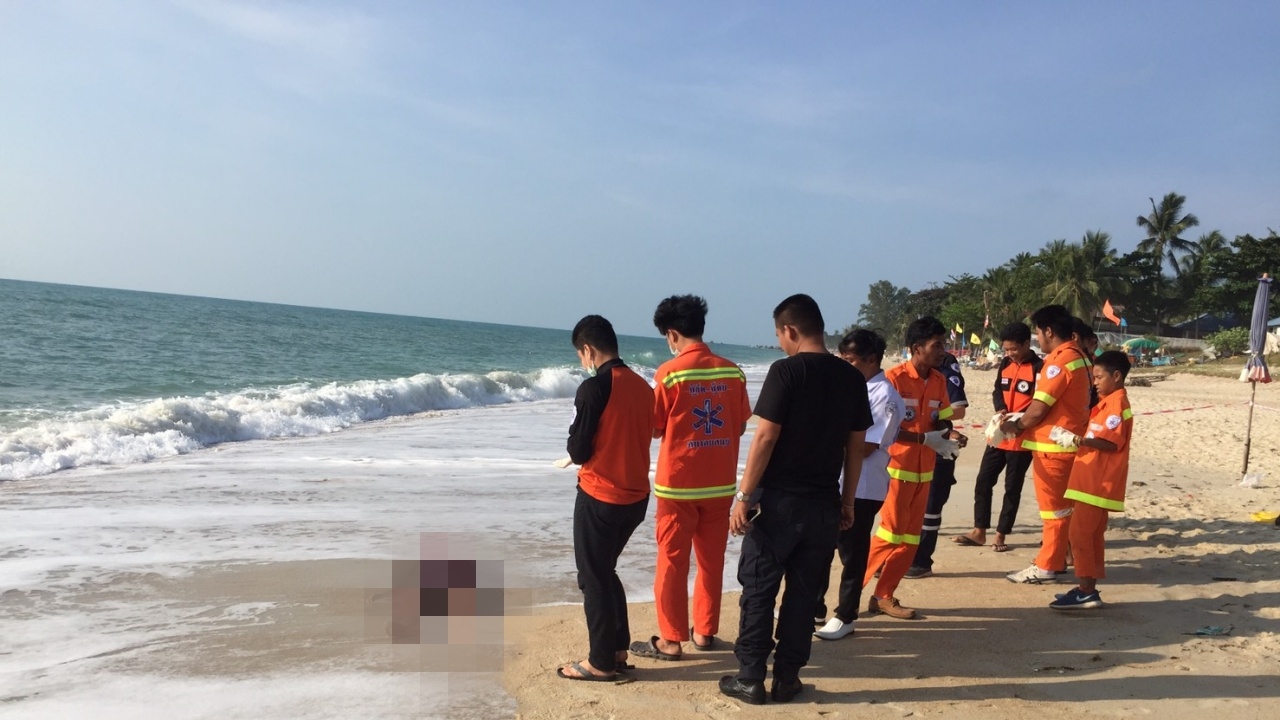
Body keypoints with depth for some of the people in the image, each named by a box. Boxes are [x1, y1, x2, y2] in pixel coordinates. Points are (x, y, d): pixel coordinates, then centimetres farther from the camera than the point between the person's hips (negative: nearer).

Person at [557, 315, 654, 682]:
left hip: (599, 498, -7)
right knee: (606, 571, 22)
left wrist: (577, 446, 7)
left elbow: (578, 451, -14)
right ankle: (618, 646, 28)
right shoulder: (642, 386, 4)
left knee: (593, 578, 7)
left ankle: (602, 662, 15)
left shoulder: (593, 387, -17)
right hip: (635, 496, 7)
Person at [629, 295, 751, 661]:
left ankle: (671, 640, 13)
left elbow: (654, 429, -4)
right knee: (711, 560, 15)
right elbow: (740, 427, 7)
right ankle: (705, 631, 25)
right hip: (720, 483, 4)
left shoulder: (670, 373, -13)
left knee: (672, 562, 6)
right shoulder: (733, 372, -1)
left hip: (679, 483, -4)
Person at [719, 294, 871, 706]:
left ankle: (750, 679, 12)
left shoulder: (786, 371, -13)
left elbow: (765, 438, -16)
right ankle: (787, 678, 19)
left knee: (758, 590, 6)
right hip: (824, 503, 5)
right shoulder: (852, 377, 4)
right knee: (804, 592, 12)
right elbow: (856, 446, 8)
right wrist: (847, 501, 17)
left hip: (778, 500, -5)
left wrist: (744, 496, -10)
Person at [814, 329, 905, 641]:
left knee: (852, 554, 4)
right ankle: (814, 606, 29)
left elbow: (865, 447, -18)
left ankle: (845, 616, 18)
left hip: (861, 489, -8)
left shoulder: (885, 396, -14)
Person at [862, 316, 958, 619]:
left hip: (924, 469, 7)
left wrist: (948, 438, -9)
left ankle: (884, 596, 18)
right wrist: (925, 439, -22)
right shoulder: (894, 377, -14)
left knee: (910, 537, 9)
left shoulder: (939, 381, 7)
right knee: (891, 532, -4)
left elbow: (940, 421, 13)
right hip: (897, 466, -7)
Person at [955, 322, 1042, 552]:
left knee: (1012, 487, 4)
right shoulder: (1005, 364, 9)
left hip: (1022, 438, -6)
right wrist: (1001, 410, -9)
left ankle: (1000, 535, 14)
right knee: (983, 481, 6)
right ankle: (979, 532, 16)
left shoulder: (1039, 368, -11)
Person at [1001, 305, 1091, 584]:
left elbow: (1040, 407, -20)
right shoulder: (1078, 356, 12)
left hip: (1053, 444, -9)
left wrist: (1016, 426, -3)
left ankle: (1047, 566, 7)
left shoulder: (1060, 360, -19)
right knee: (1060, 504, 16)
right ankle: (1057, 557, 25)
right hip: (1068, 440, 9)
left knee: (1053, 506, -1)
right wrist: (1021, 420, 9)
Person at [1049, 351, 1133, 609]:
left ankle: (1086, 592, -6)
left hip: (1098, 483, -10)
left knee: (1080, 533, -9)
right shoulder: (1107, 403, 18)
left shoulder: (1117, 403, -14)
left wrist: (1077, 440, -23)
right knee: (1091, 535, 12)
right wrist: (1072, 436, 8)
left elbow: (1111, 442, -23)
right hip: (1093, 481, 10)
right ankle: (1088, 588, 18)